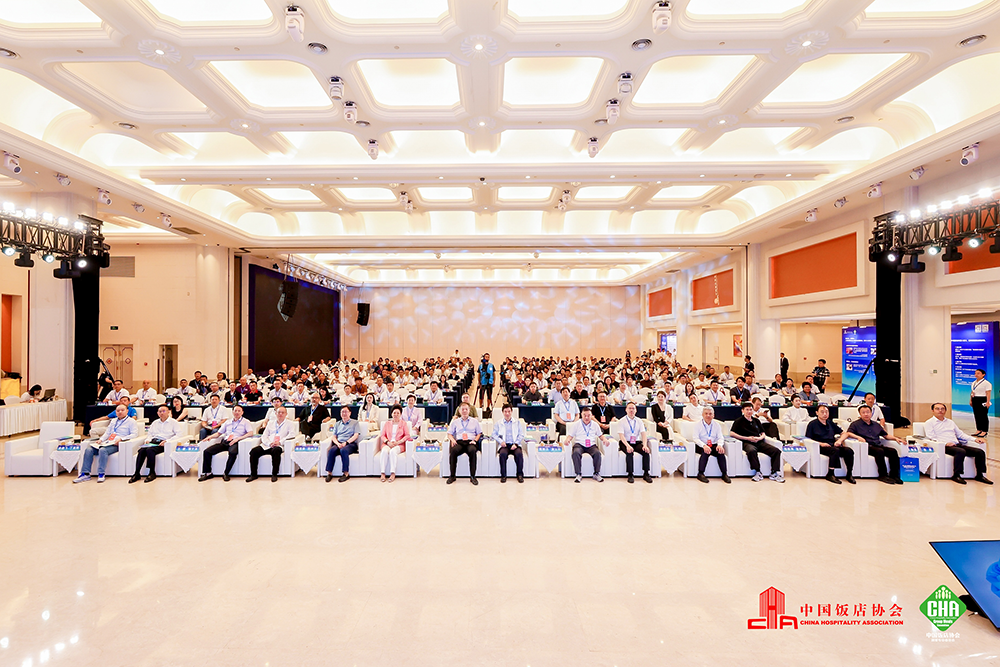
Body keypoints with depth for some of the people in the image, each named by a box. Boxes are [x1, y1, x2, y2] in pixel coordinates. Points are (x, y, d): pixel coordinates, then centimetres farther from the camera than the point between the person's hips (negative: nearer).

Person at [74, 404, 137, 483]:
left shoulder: (131, 421, 5)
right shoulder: (113, 421, 29)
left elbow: (134, 434, -7)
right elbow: (107, 433, 25)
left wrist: (121, 439, -17)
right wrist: (100, 439, 6)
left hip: (117, 444, -7)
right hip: (107, 442, 7)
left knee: (103, 450, -33)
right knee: (88, 450, -15)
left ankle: (101, 474, -31)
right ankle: (85, 474, -16)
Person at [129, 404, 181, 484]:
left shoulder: (173, 422, 8)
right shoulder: (155, 422, 28)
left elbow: (179, 434, -4)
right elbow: (149, 433, 26)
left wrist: (167, 441, -17)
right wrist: (147, 440, 2)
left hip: (162, 443, -5)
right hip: (153, 441, 5)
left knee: (149, 450, -32)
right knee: (141, 450, -26)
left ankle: (152, 473, -22)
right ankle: (137, 473, -25)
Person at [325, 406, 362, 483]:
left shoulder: (355, 422, 14)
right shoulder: (337, 424, 26)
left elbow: (356, 435, 1)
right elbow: (333, 437, 16)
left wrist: (346, 442, -14)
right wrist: (338, 443, -7)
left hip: (351, 444, -3)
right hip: (339, 443, 3)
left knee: (343, 450, -37)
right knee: (331, 450, -30)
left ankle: (346, 473, -31)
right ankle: (329, 473, -26)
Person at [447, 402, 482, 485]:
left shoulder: (474, 421, 20)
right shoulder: (455, 422, 23)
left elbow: (479, 433, 17)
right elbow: (449, 434, 20)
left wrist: (475, 440, -3)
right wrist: (452, 440, -2)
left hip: (471, 442, -1)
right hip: (459, 442, 1)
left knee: (472, 451, -37)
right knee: (453, 451, -34)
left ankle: (473, 476, -29)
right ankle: (452, 476, -23)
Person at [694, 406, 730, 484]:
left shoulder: (717, 425, 11)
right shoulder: (698, 424, 0)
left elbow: (720, 438, 4)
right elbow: (696, 439, -8)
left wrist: (719, 445, -20)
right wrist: (704, 445, -27)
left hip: (714, 445, 3)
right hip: (701, 445, -3)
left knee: (721, 452, -27)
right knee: (706, 452, -34)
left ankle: (724, 474, -18)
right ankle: (700, 474, -26)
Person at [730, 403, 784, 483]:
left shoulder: (756, 420, 24)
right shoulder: (739, 421, 8)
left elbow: (763, 434, 25)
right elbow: (732, 433, -3)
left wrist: (760, 438, -1)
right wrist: (747, 438, -8)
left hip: (759, 442, 5)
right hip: (747, 443, -5)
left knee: (776, 450, -18)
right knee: (751, 451, -39)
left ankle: (774, 473, -14)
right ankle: (758, 473, -26)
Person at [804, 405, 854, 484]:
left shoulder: (830, 423, 23)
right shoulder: (812, 424, 7)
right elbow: (808, 439, 1)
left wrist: (839, 440, 4)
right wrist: (820, 443, -13)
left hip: (833, 445, 5)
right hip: (822, 447, -5)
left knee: (849, 451, -23)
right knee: (835, 451, -35)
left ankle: (849, 474, -14)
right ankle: (830, 474, -28)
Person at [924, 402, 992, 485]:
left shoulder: (950, 422, 28)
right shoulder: (929, 423, 6)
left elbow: (960, 434, 26)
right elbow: (931, 438, -5)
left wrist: (975, 439, 9)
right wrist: (945, 443, -19)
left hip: (957, 444, 7)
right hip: (944, 447, -7)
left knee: (980, 452, -12)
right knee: (961, 452, -35)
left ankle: (980, 475, -5)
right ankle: (956, 475, -28)